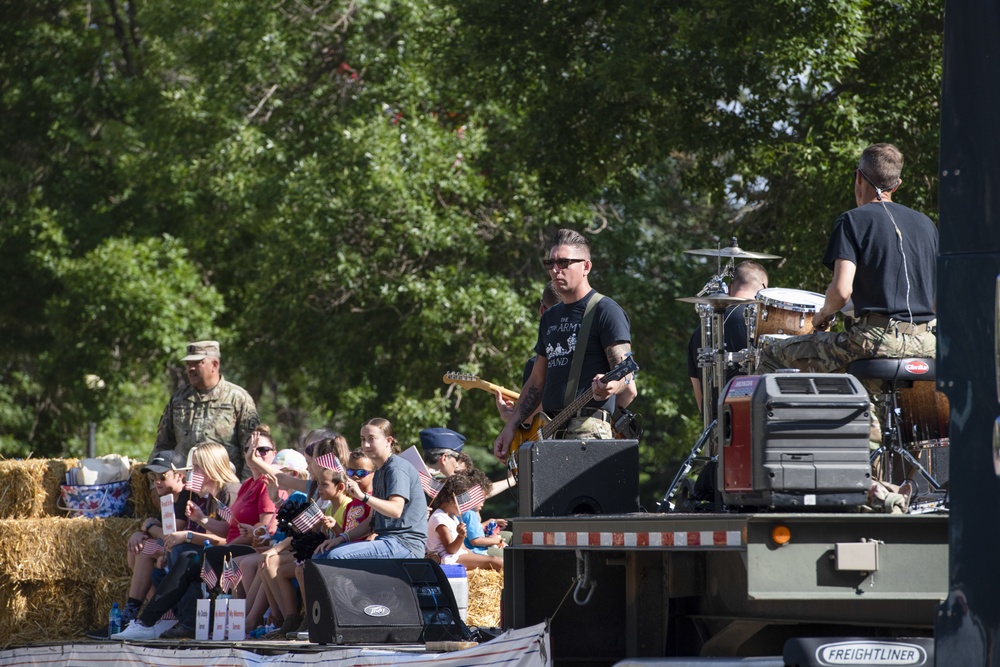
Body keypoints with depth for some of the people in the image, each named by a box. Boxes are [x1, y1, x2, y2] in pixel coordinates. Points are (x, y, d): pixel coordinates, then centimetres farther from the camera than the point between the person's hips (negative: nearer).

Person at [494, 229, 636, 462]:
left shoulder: (605, 311, -2)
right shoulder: (550, 318, 22)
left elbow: (625, 375, -10)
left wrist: (610, 385, -33)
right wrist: (510, 428, 16)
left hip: (589, 427, -7)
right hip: (550, 431, 7)